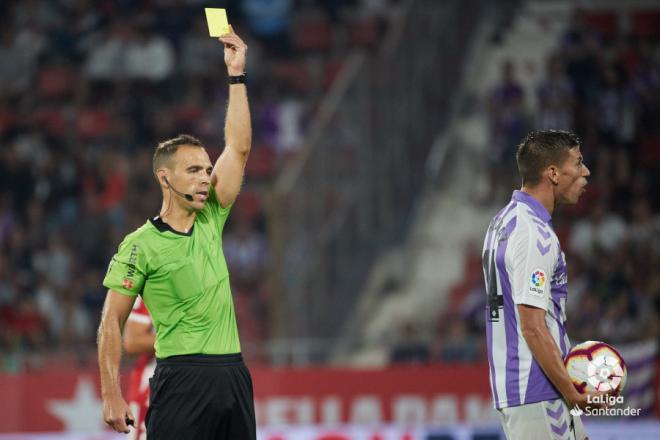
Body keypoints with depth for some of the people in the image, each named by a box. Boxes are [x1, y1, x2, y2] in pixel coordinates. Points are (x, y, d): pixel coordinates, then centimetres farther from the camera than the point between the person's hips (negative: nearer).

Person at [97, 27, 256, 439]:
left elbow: (239, 147, 12)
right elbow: (112, 323, -2)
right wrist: (112, 395, -10)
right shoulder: (141, 245, -3)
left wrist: (237, 74, 9)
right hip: (181, 380, -6)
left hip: (233, 374, 6)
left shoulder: (211, 221, 13)